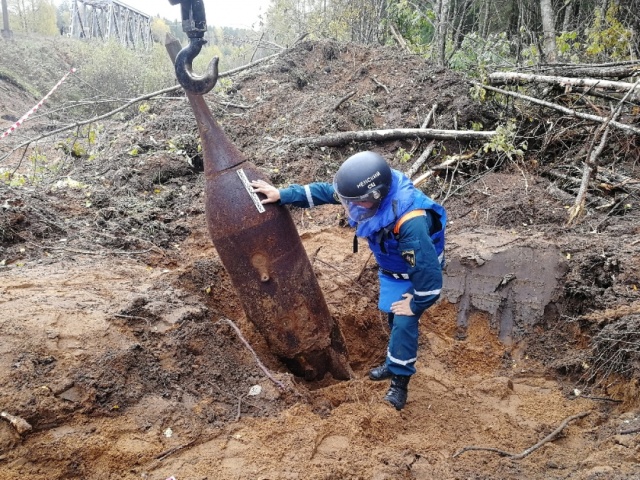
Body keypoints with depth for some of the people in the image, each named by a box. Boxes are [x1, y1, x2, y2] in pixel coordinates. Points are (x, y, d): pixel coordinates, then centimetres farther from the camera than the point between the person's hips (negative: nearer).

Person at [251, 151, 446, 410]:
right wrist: (282, 195, -8)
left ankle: (399, 381, 9)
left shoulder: (410, 222, -46)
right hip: (390, 266, 7)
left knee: (404, 322, -10)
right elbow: (324, 191, -10)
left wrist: (416, 304, -23)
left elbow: (428, 269, -38)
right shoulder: (373, 190, -24)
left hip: (417, 272, -7)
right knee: (393, 315, 20)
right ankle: (395, 362, 42)